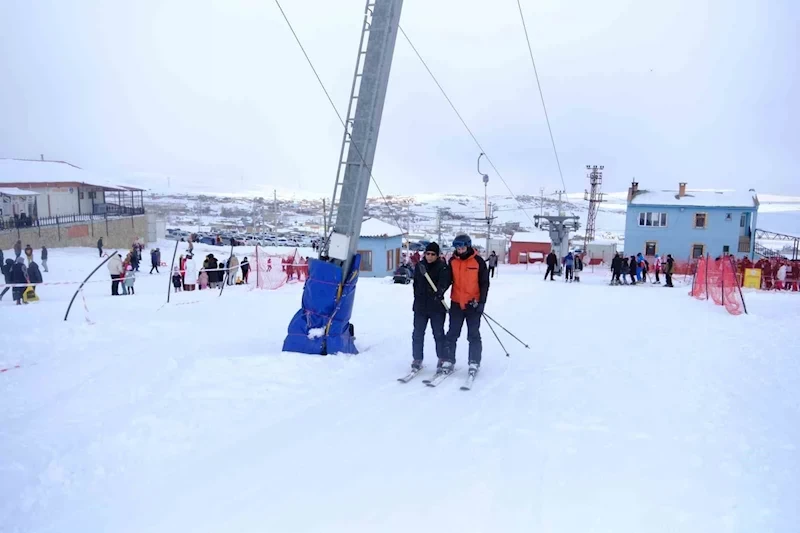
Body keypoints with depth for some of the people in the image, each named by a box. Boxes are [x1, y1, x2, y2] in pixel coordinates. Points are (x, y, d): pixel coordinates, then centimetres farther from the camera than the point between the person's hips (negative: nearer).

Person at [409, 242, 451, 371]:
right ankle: (417, 360, 15)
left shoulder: (442, 267, -6)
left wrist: (440, 291, -42)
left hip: (436, 307, -4)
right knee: (418, 334, 5)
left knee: (438, 334, 3)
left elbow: (444, 281, -23)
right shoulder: (419, 266, 7)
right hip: (420, 306, 4)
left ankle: (443, 359, 16)